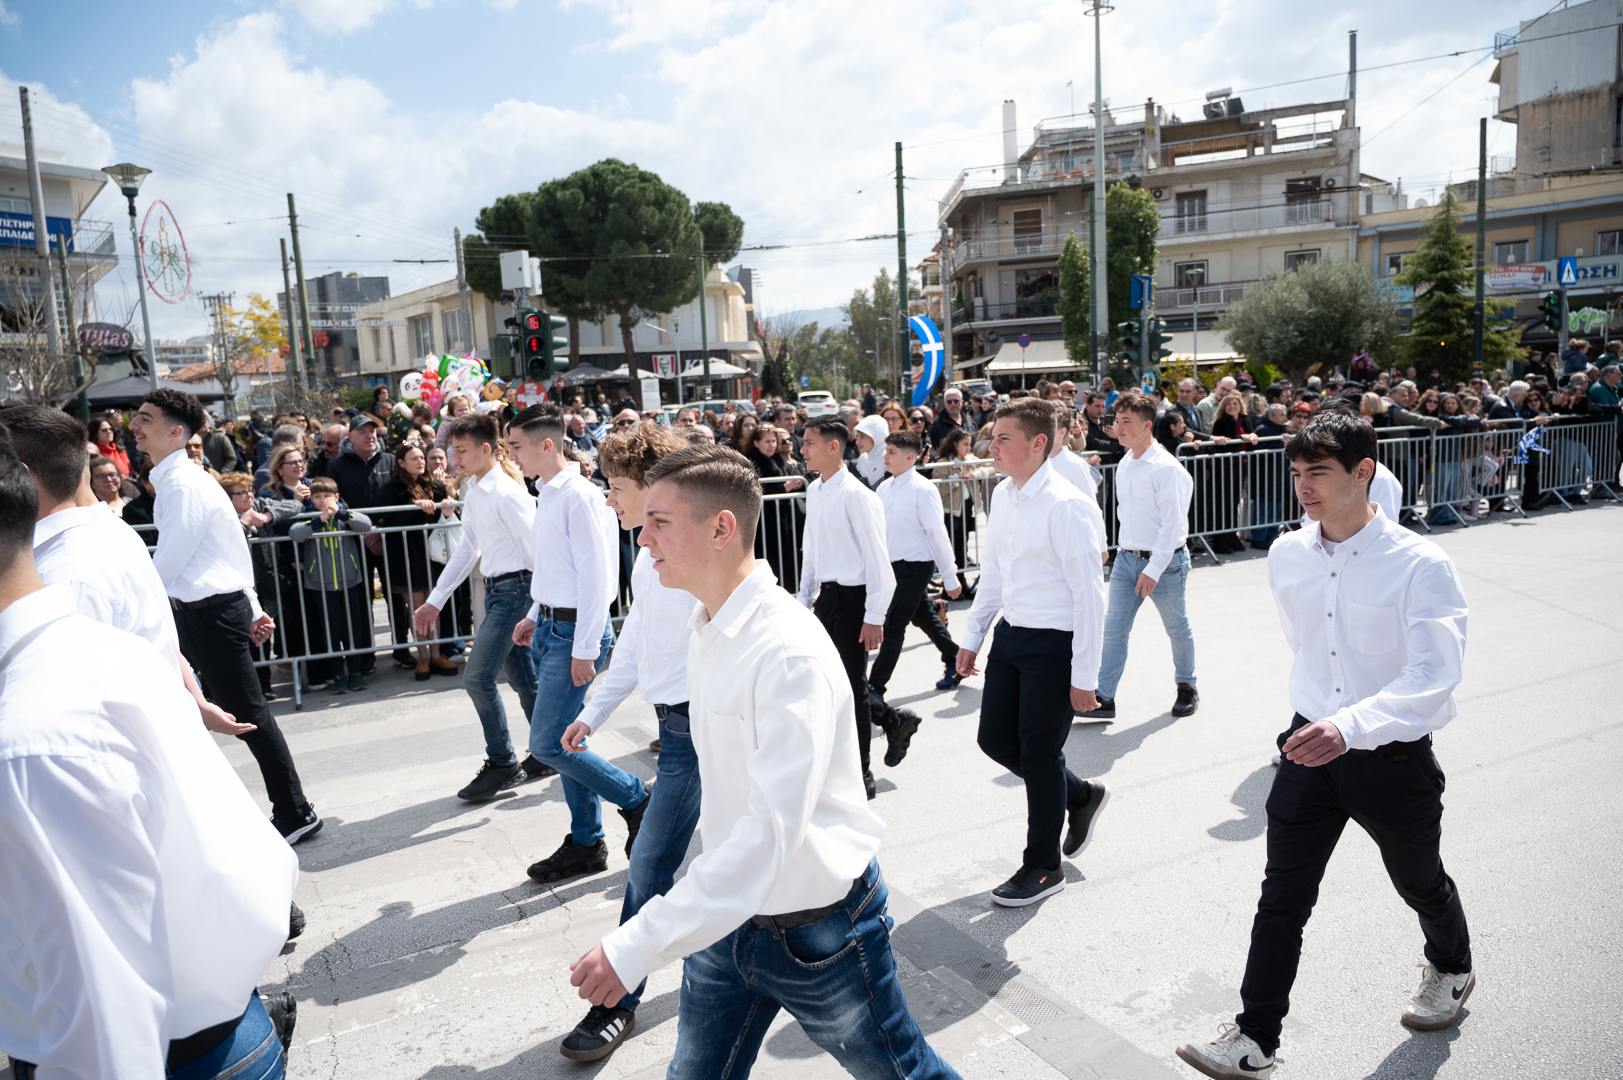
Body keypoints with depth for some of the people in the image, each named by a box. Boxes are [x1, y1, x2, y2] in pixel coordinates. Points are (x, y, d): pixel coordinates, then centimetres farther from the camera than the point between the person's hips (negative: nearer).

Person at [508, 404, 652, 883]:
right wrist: (536, 617, 21)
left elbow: (594, 575, -20)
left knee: (548, 743, -9)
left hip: (574, 632, -9)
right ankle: (586, 844, 24)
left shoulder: (579, 497, -17)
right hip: (549, 628, 9)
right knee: (564, 740, 13)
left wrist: (584, 649, -20)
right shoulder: (547, 495, 12)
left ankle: (636, 799, 9)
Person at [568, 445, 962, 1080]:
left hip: (819, 930, -7)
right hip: (727, 914, 7)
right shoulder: (703, 632, 0)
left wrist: (638, 946, -35)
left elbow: (774, 828, -34)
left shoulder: (791, 652, -28)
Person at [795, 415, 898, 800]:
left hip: (853, 597, -8)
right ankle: (892, 722, 36)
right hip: (827, 595, 8)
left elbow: (877, 557, -16)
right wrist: (804, 600, 18)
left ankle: (860, 774, 17)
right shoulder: (814, 491, 9)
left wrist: (874, 617, -17)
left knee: (851, 685, 1)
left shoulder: (856, 495, -16)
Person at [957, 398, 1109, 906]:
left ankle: (1043, 867, 25)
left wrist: (1083, 675, -18)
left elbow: (1089, 592, -18)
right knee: (994, 739, 14)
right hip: (1010, 635, 8)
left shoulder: (1064, 504, -19)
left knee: (1039, 753, 4)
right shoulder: (1001, 496, 6)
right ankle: (1080, 795, 39)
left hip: (1054, 644, -8)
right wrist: (972, 638, 17)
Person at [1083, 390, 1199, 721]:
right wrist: (1127, 551, 17)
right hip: (1127, 558, 6)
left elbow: (1172, 524, -18)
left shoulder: (1166, 468, -16)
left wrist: (1153, 569, -20)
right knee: (1114, 628, -1)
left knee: (1177, 627, 11)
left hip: (1164, 561, -6)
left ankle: (1187, 688, 31)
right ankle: (1103, 698, 1)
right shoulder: (1124, 465, 7)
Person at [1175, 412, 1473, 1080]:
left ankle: (1451, 969, 55)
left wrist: (1350, 724, -42)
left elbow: (1434, 674, -29)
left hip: (1393, 756, -3)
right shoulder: (1286, 556, -3)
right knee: (1282, 897, 1)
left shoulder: (1420, 565, -19)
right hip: (1311, 748, 3)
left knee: (1419, 883, 24)